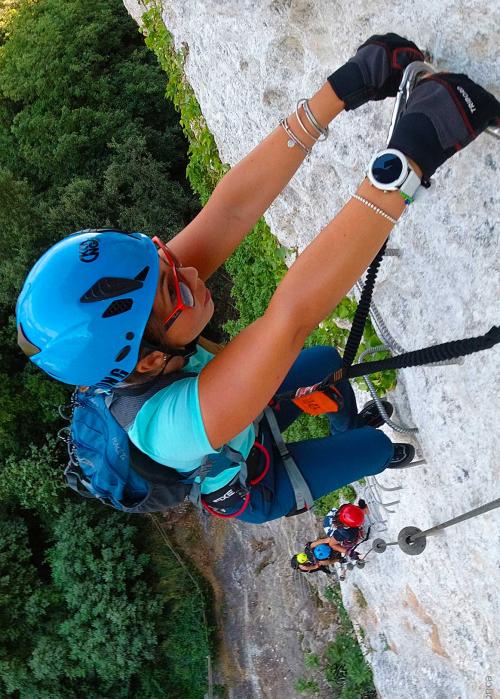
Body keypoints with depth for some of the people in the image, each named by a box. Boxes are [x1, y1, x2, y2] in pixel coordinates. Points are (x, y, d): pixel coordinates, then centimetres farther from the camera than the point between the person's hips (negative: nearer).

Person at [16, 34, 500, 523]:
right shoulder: (169, 424, -51)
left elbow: (233, 208, -37)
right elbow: (293, 311, -63)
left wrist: (342, 89, -39)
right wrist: (404, 162, -65)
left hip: (243, 423, 5)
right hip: (256, 490, -5)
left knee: (330, 361, 18)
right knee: (385, 445, 11)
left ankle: (348, 427, 48)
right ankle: (380, 453, 48)